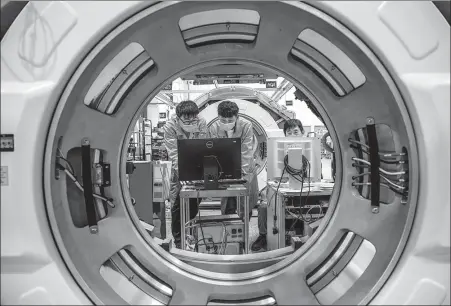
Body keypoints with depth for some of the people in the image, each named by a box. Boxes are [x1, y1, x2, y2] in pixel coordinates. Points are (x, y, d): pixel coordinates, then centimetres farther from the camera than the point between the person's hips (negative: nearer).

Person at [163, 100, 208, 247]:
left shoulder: (201, 123, -16)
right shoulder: (170, 127, -22)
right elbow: (174, 154, -26)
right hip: (179, 166, -2)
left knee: (195, 202, 3)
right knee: (176, 202, -4)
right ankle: (178, 238, 13)